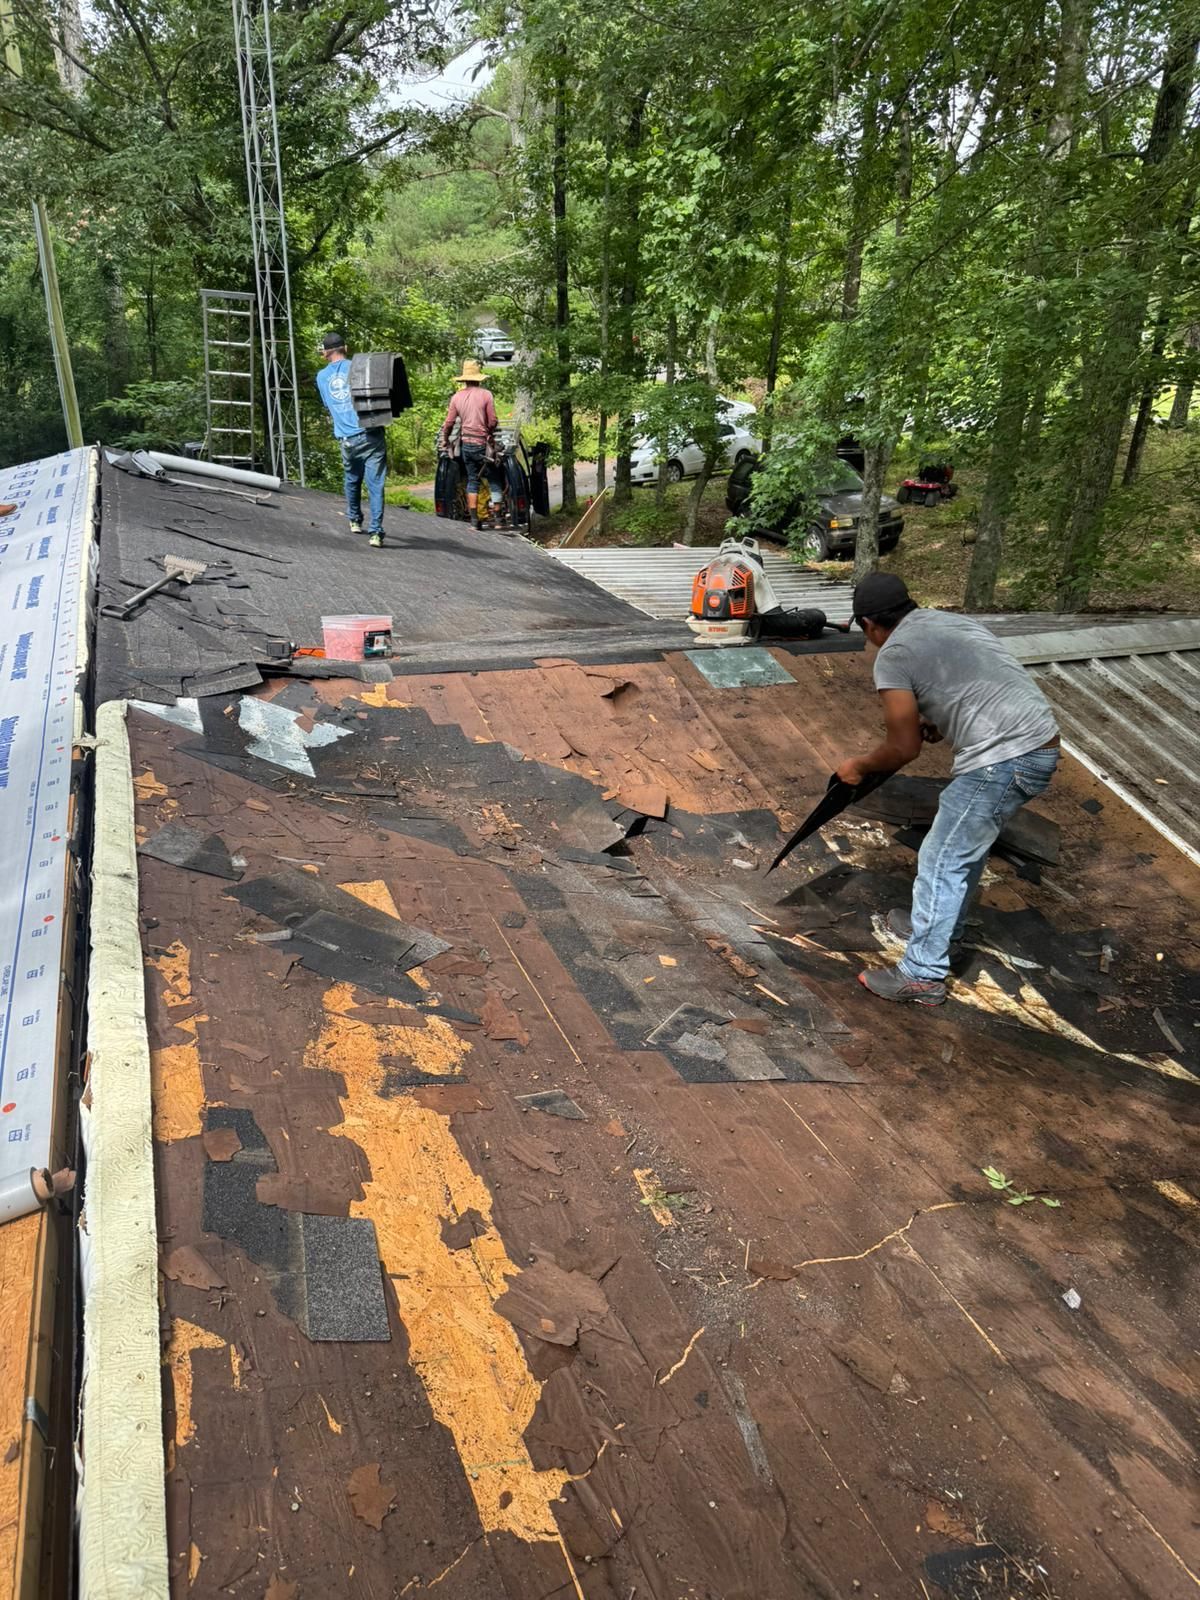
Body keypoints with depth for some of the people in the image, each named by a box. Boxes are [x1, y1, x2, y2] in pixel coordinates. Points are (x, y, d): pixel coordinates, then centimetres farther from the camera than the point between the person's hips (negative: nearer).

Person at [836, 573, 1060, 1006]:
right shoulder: (955, 623, 20)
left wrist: (859, 766, 13)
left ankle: (923, 975, 12)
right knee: (965, 846, 25)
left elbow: (903, 748, -4)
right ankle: (938, 926, 43)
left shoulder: (894, 655, -6)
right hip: (1040, 745, 9)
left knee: (941, 861, 3)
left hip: (1002, 761, -9)